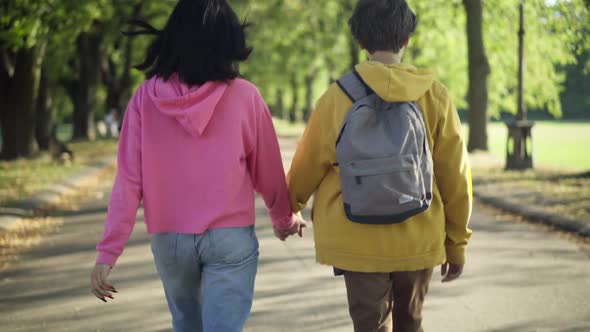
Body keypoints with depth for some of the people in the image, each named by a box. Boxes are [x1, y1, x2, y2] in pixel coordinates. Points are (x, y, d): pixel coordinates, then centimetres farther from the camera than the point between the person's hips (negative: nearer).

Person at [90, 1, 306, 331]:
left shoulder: (146, 98, -6)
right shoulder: (244, 96, -9)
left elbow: (129, 181, -9)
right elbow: (268, 171, 2)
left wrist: (108, 253, -6)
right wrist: (285, 219, 20)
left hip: (168, 238, 3)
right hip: (230, 238, -2)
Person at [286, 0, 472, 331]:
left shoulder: (339, 96, -8)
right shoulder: (435, 96, -5)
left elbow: (309, 164, 4)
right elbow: (455, 176, -2)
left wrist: (289, 208, 24)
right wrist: (457, 242, 10)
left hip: (359, 241, -1)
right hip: (419, 241, 1)